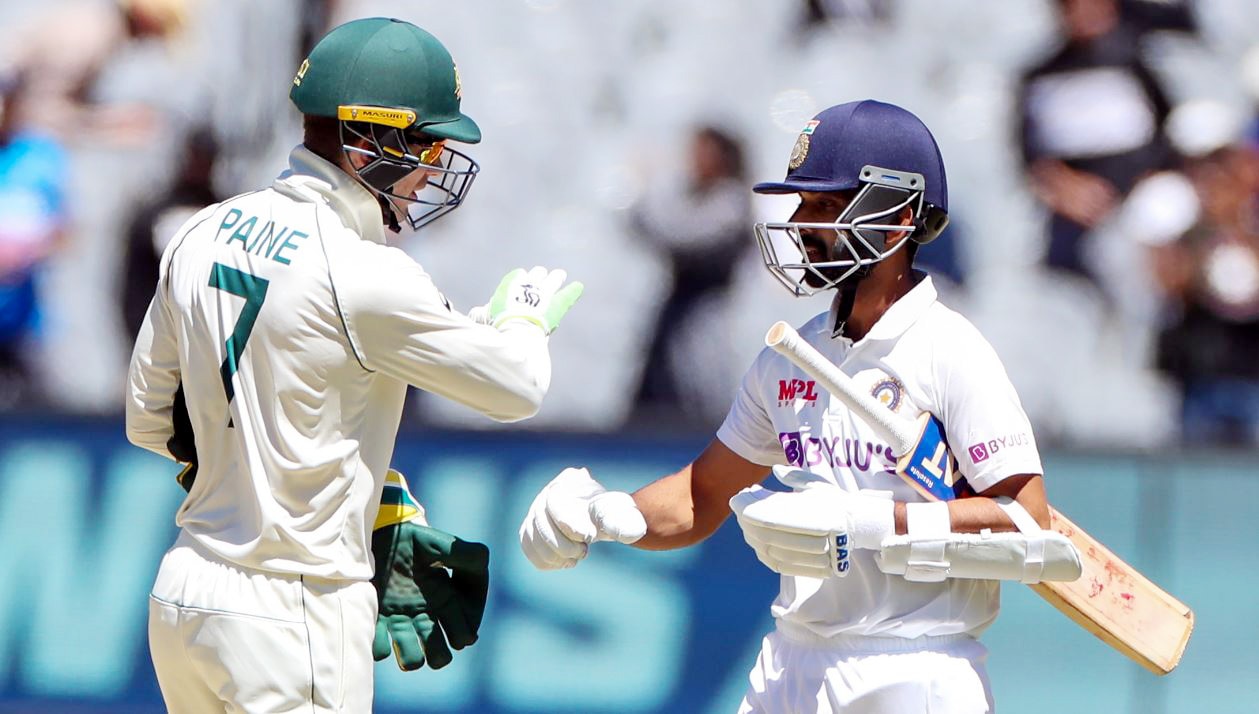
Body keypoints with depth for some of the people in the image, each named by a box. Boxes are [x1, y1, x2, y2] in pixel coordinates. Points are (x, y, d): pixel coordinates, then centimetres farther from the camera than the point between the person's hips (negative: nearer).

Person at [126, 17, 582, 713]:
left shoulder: (200, 237, 4)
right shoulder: (364, 277, -18)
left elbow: (148, 420, 14)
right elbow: (516, 386, -6)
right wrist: (525, 314, 16)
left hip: (181, 603, 8)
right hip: (292, 625, -8)